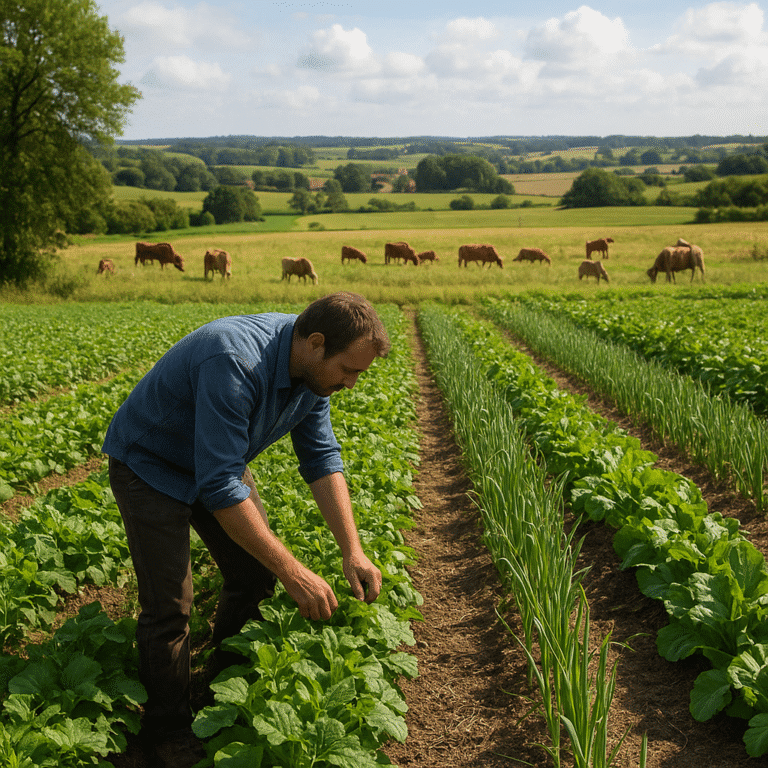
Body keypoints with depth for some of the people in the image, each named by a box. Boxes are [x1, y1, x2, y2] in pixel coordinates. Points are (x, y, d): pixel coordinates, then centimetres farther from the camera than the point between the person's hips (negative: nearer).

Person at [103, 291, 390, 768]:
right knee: (169, 605, -8)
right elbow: (220, 488, -40)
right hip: (152, 465, -8)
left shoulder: (314, 370, -13)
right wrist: (294, 572, -38)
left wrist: (352, 549, -15)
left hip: (219, 458, 8)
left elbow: (322, 458, -6)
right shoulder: (235, 364, -41)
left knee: (255, 575, 7)